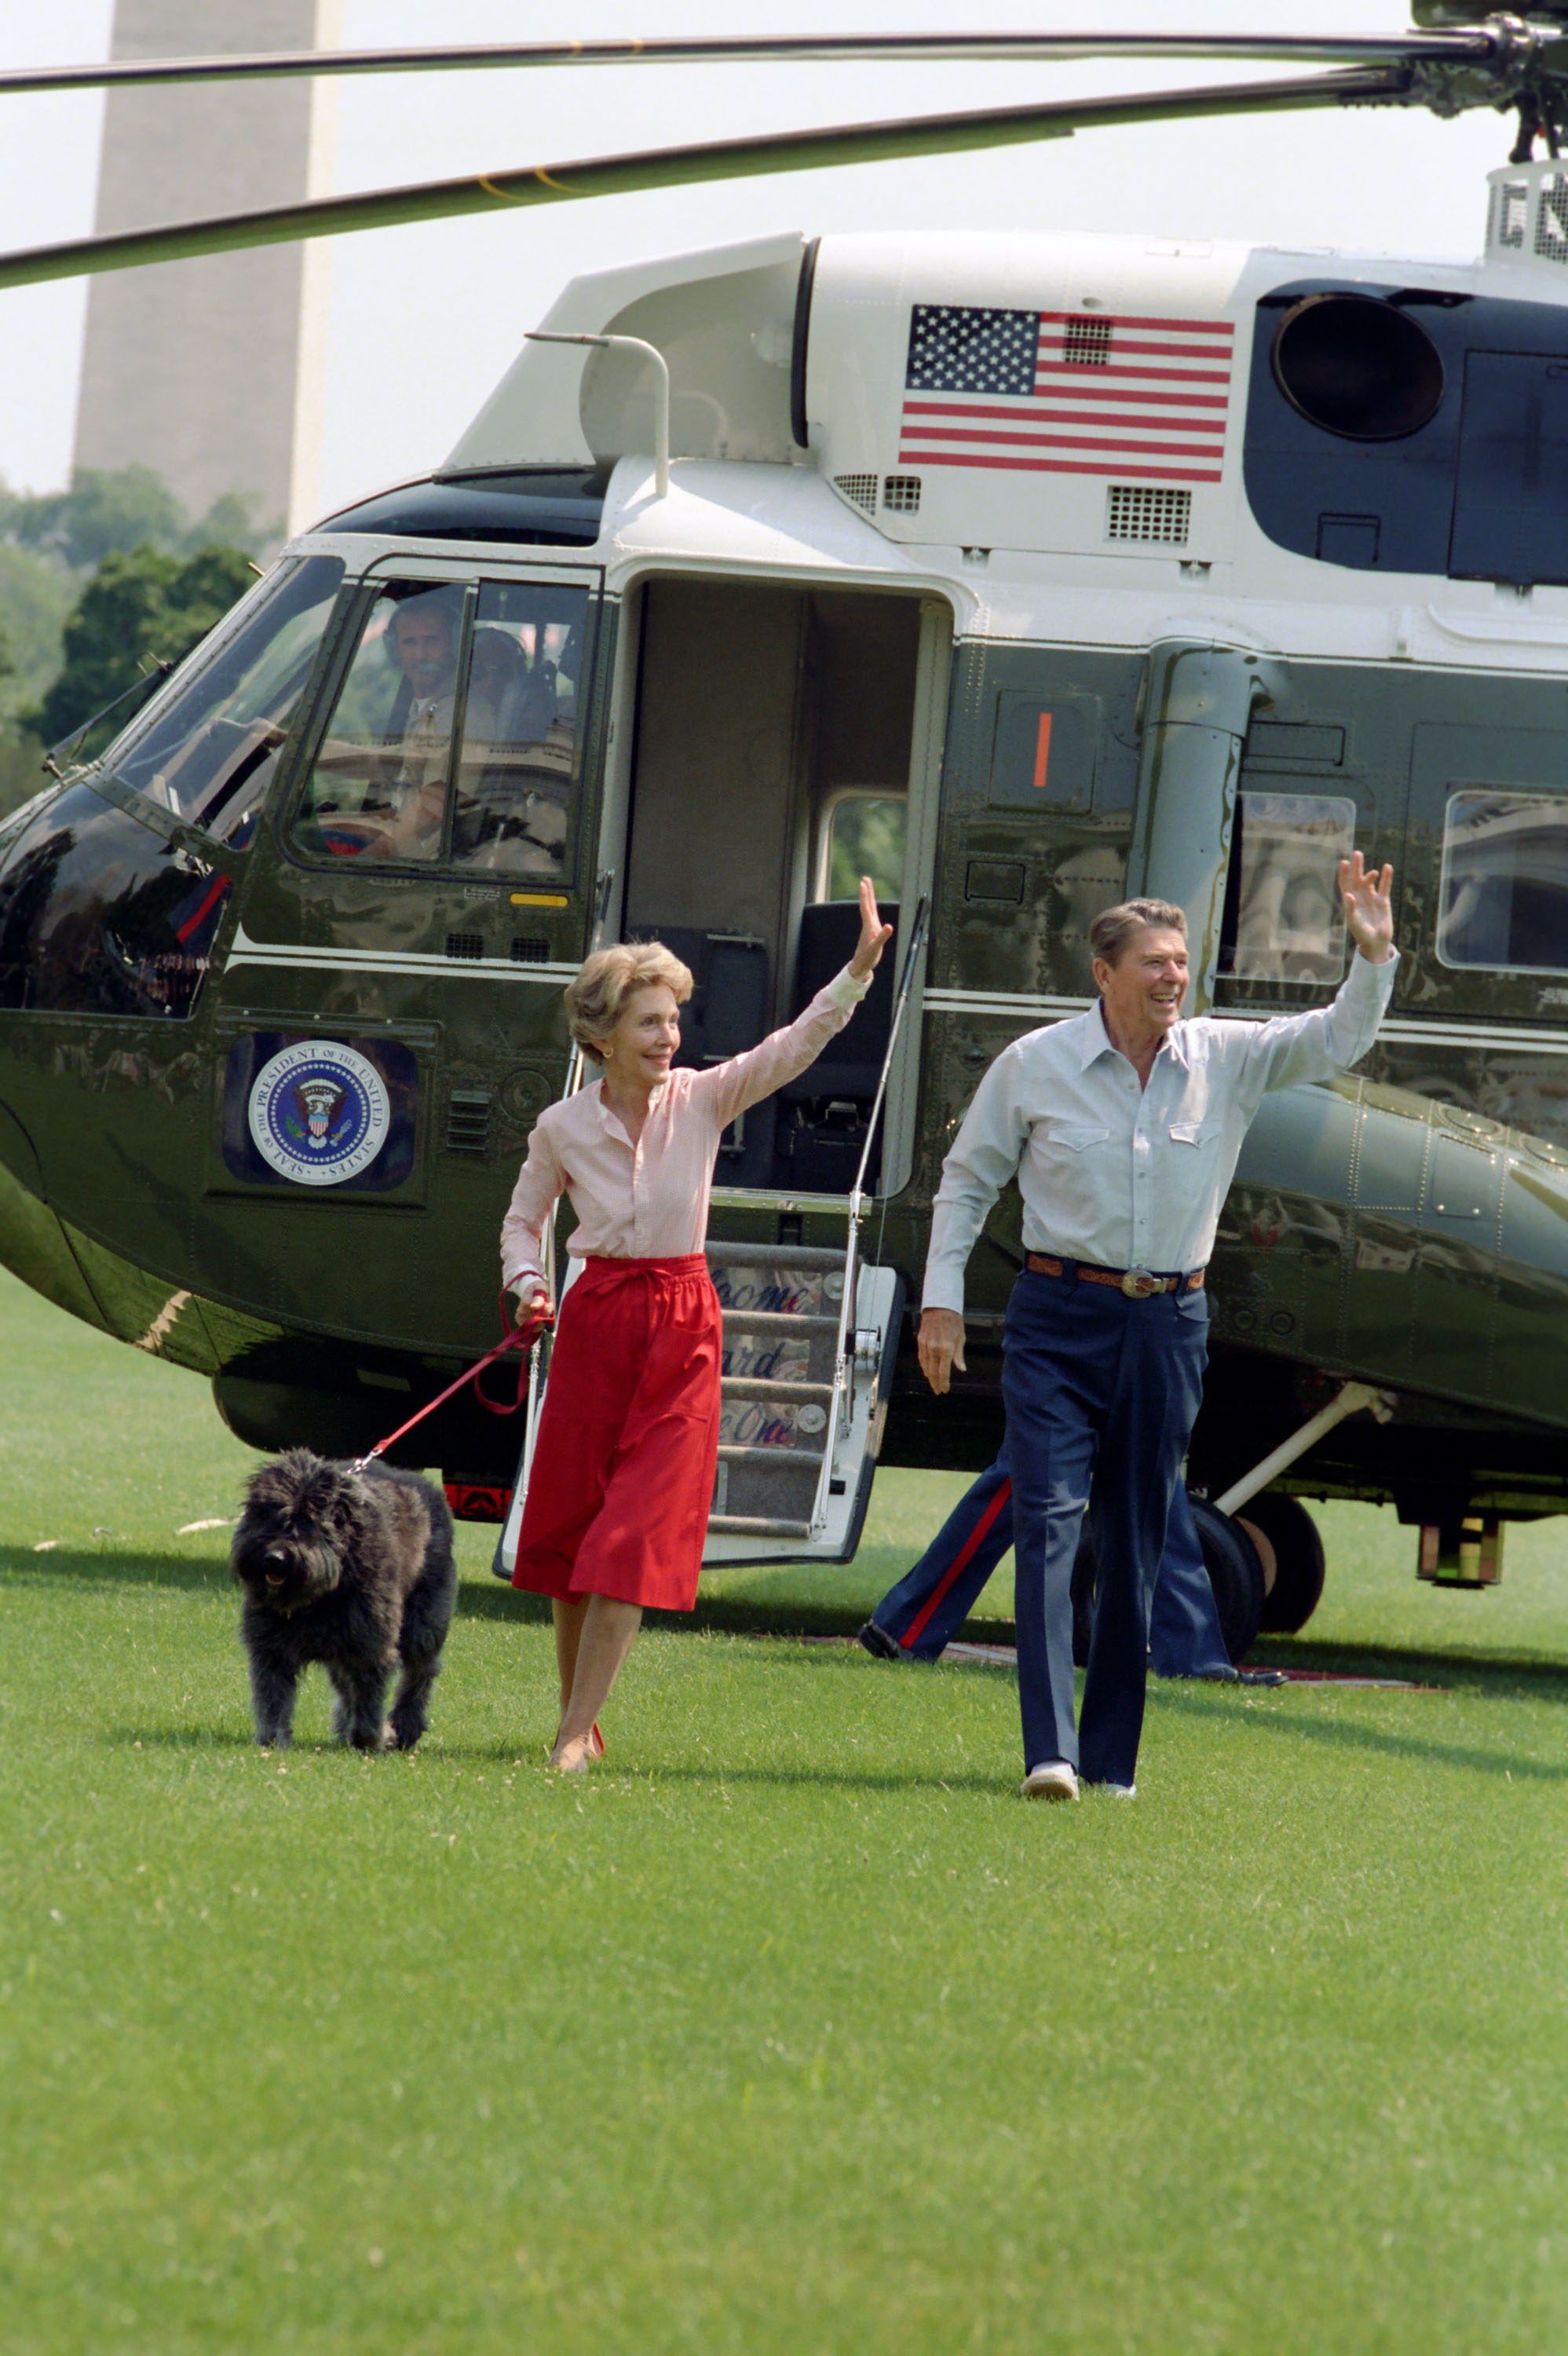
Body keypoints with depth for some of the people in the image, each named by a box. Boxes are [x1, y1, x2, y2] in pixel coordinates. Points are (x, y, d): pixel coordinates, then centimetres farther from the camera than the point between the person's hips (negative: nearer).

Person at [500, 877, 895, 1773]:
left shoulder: (703, 1100, -2)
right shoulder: (564, 1128, -1)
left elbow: (796, 1046, -12)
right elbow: (524, 1220, 12)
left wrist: (862, 966, -24)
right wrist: (528, 1285, -7)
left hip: (683, 1327, -1)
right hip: (595, 1324, 1)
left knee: (635, 1535, -9)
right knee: (572, 1523, 6)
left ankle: (578, 1732, -9)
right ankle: (575, 1714, 23)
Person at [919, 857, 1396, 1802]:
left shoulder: (1226, 1059, 2)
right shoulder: (1035, 1065, -1)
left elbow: (1338, 1041, 0)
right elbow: (967, 1180, 9)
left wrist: (1374, 957, -18)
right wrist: (942, 1299, 4)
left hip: (1169, 1323, 2)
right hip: (1061, 1314, -2)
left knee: (1138, 1542, 7)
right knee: (1050, 1519, -14)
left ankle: (1111, 1757, 16)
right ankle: (1050, 1751, -20)